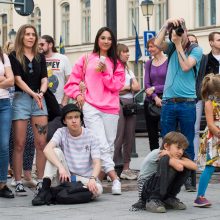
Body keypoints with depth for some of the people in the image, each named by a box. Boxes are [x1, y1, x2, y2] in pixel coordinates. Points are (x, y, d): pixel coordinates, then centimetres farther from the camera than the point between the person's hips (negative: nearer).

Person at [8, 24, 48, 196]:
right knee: (19, 144, -4)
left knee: (41, 143, -2)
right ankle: (19, 183, -1)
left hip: (39, 99, 4)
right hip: (21, 98, -3)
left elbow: (44, 79, 7)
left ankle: (41, 181, 4)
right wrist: (33, 94, -18)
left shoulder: (40, 57, 15)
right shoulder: (14, 56, 3)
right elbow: (18, 79, -6)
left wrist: (41, 92, -14)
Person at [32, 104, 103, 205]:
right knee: (56, 152, -23)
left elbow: (97, 163, -12)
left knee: (97, 189, -33)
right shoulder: (61, 133, -3)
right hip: (66, 176, 0)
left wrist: (92, 179, -34)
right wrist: (61, 167, -38)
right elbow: (47, 149, -22)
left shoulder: (91, 137, -4)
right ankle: (44, 190, -31)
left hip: (84, 179, 0)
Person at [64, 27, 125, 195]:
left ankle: (99, 179, 10)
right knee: (101, 145, -16)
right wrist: (77, 94, -4)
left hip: (111, 109, 3)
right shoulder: (86, 60, 10)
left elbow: (117, 85, 3)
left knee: (109, 146, 1)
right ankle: (115, 178, -20)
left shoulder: (117, 63, 14)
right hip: (91, 108, -3)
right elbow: (73, 82, 12)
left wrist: (105, 72, -8)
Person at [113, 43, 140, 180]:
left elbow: (137, 87, 12)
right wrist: (129, 87, 1)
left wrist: (124, 87, -3)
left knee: (130, 136, 4)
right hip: (118, 103, -7)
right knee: (118, 137, -9)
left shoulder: (129, 70, 22)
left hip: (131, 104, 7)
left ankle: (126, 168, 9)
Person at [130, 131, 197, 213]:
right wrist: (169, 157, -19)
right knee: (165, 161, -31)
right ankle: (153, 200, -25)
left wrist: (178, 161, -22)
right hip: (145, 190, -7)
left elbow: (194, 166, -12)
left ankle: (169, 199, 1)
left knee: (186, 167, -7)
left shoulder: (176, 156, 2)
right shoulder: (157, 153, -21)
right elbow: (179, 167, -33)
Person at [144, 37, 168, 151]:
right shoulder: (149, 63, 11)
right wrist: (155, 98, -12)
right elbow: (146, 84, 3)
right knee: (152, 134, 8)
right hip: (151, 102, 5)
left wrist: (154, 88, -10)